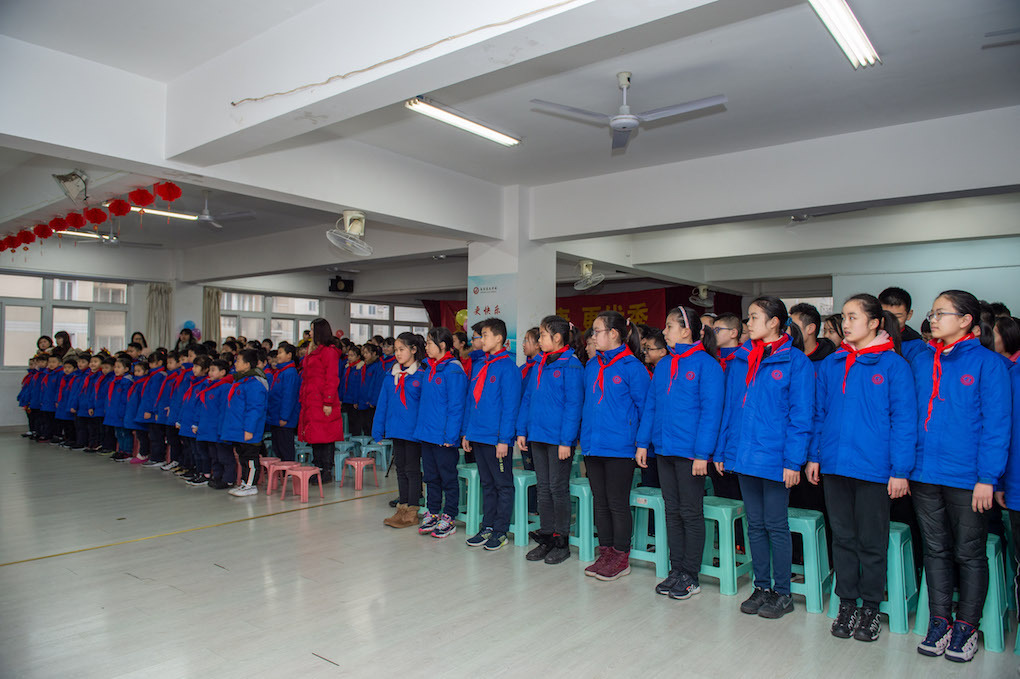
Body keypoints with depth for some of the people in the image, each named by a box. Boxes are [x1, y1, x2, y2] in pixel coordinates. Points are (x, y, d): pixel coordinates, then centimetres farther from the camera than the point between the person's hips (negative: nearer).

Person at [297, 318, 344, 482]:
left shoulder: (329, 352, -9)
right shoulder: (313, 351, 19)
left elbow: (332, 379, -14)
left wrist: (328, 402, -19)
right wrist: (303, 398, 16)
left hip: (322, 403, -9)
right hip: (310, 401, 9)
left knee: (325, 437, -5)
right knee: (314, 436, 11)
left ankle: (327, 472, 1)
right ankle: (318, 469, 19)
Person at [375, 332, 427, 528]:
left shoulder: (421, 375, -9)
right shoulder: (391, 375, 8)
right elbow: (383, 404, 11)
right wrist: (378, 430, 7)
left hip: (413, 431, -6)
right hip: (395, 429, 6)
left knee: (412, 470, 3)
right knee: (400, 468, 14)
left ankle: (412, 513, 11)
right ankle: (402, 508, 25)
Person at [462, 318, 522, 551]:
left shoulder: (507, 367, -11)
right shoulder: (478, 366, 12)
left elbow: (510, 406, -14)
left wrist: (504, 439, -17)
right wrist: (466, 433, 13)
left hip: (497, 438, -7)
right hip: (478, 436, 7)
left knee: (503, 485, 5)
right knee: (487, 484, 16)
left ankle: (501, 531, 13)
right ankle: (487, 527, 26)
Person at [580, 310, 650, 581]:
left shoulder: (632, 367, -10)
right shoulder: (591, 366, 10)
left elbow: (644, 406, -8)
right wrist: (585, 436, 13)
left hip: (619, 447, -7)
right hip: (593, 445, 7)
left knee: (618, 503, 3)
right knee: (600, 502, 14)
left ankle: (621, 557, 17)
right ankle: (606, 553, 26)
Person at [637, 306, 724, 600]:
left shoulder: (707, 364, -9)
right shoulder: (663, 365, 10)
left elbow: (711, 411, -13)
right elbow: (650, 405, 13)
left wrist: (703, 453, -17)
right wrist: (643, 442, 8)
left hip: (690, 451, -6)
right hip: (664, 449, 6)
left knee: (691, 513, 4)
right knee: (672, 511, 13)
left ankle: (690, 575, 16)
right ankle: (676, 570, 24)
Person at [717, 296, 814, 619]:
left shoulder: (796, 361, -8)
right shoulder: (740, 359, 8)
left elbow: (801, 415, -10)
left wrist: (793, 460, -15)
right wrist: (722, 450, 8)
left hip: (775, 459, -5)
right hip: (743, 456, 5)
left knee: (776, 526, 6)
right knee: (755, 524, 14)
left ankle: (782, 593, 21)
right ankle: (761, 587, 27)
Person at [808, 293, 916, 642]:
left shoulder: (893, 365, -6)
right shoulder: (831, 364, 6)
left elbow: (903, 420, -8)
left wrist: (900, 470, -10)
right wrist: (814, 456, 8)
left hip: (874, 468, -4)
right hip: (835, 465, 4)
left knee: (871, 541, 9)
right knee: (843, 537, 13)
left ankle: (870, 607, 26)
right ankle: (846, 603, 27)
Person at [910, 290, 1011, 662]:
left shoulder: (987, 362, -6)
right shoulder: (920, 360, 7)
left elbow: (996, 424, -9)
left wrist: (987, 478, -13)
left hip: (967, 478, -4)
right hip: (925, 475, 4)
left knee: (969, 554, 10)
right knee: (936, 550, 13)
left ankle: (966, 626, 24)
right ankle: (939, 621, 26)